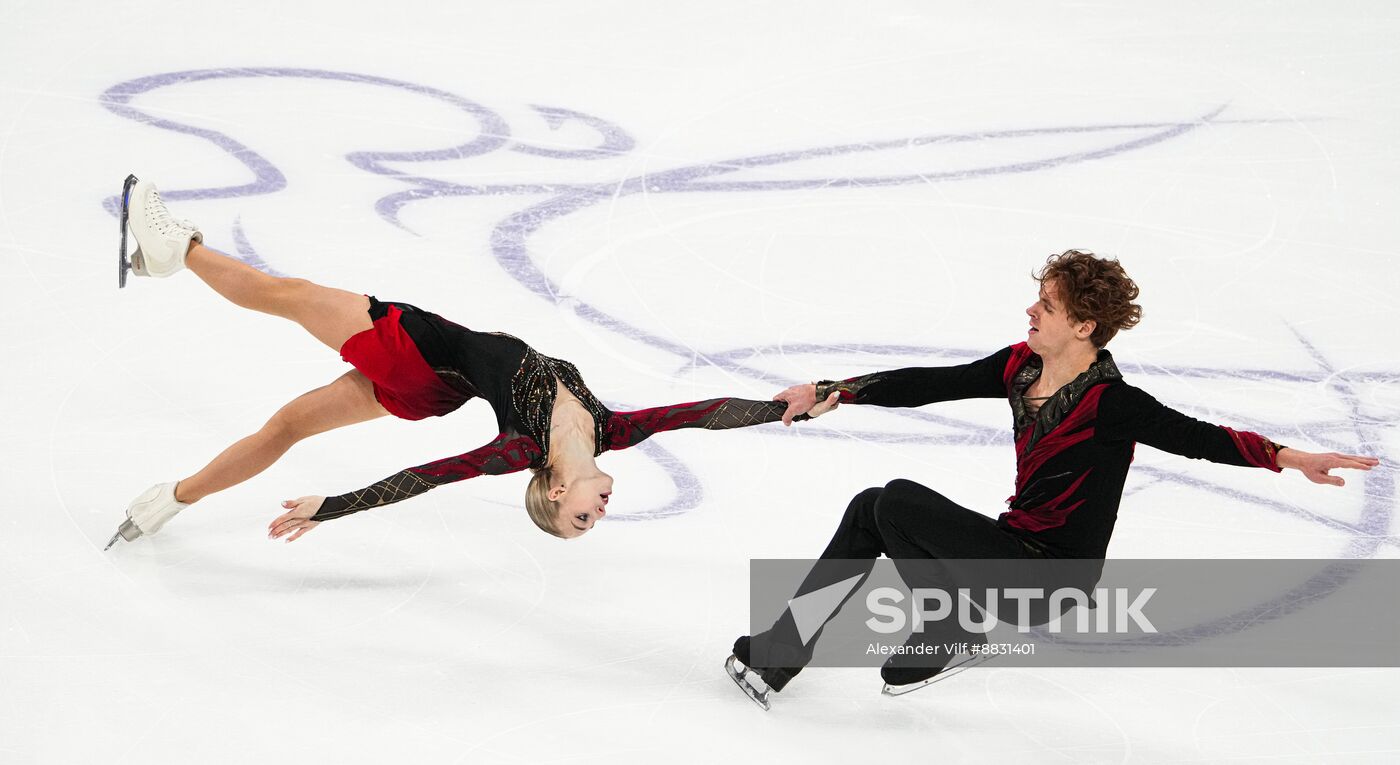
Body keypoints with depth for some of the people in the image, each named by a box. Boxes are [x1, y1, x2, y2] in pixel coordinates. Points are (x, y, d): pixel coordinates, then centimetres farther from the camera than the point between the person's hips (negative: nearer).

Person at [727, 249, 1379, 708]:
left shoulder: (1110, 404, -21)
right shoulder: (1021, 367, 1)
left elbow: (1197, 438, -33)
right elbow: (929, 384, 5)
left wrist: (1283, 456, -49)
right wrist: (829, 395, 3)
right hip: (1015, 547, 8)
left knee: (898, 501, -15)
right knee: (871, 510, 0)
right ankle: (779, 654, 2)